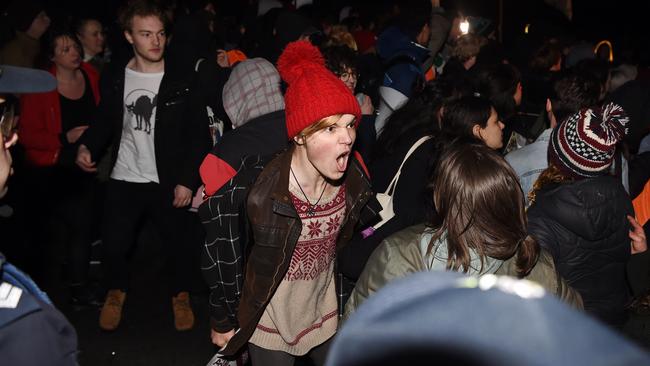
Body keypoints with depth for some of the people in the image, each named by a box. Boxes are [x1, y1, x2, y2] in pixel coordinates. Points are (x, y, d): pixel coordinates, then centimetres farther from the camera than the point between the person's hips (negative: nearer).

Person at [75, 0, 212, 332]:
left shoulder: (183, 80, -7)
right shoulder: (115, 78, 1)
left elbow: (199, 135, -7)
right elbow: (105, 122, 12)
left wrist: (188, 180, -11)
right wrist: (87, 146, -8)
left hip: (168, 183, -2)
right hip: (123, 180, 2)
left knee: (177, 244, 9)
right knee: (113, 246, 5)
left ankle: (180, 295, 36)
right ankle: (116, 291, 35)